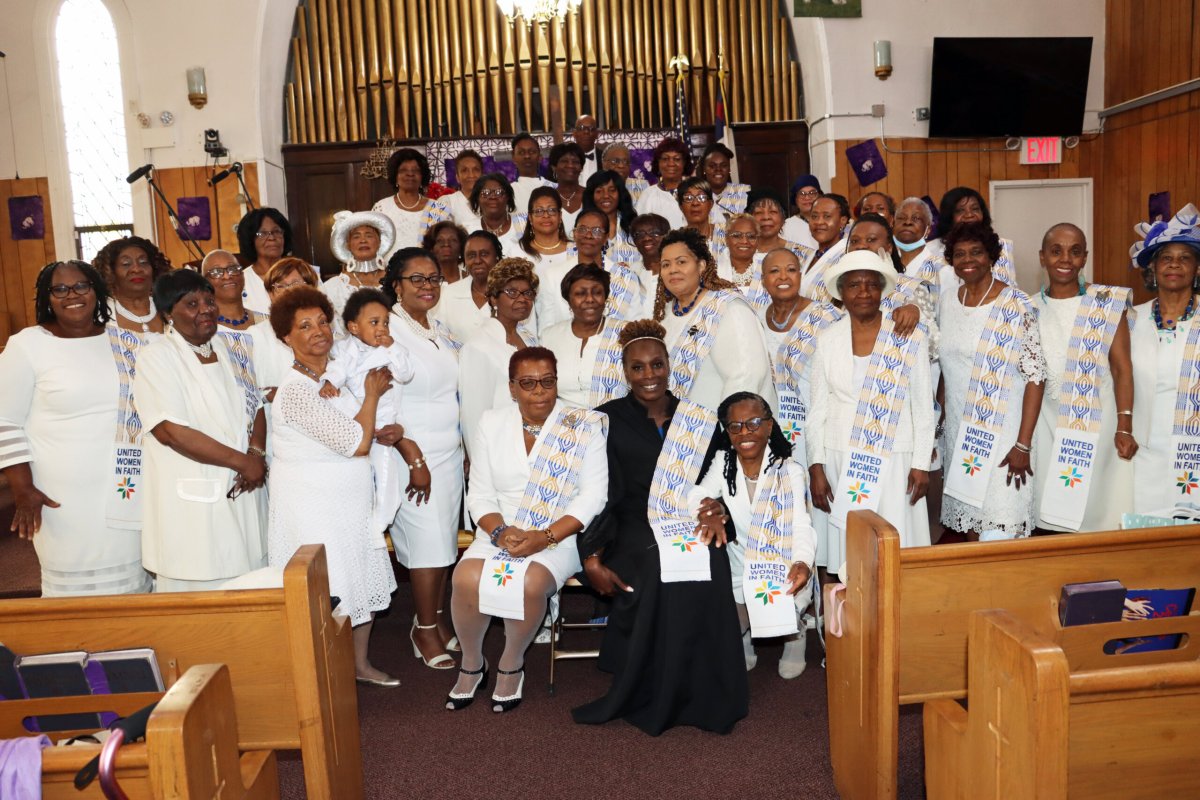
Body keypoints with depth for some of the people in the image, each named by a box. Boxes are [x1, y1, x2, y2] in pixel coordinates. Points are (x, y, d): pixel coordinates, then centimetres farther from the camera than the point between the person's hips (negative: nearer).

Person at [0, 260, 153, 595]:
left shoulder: (126, 341, 8)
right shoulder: (27, 345, -2)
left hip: (129, 490, 4)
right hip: (64, 499, -3)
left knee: (134, 580, 11)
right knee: (76, 584, 1)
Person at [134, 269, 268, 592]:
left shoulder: (227, 347, 11)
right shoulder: (155, 357, -8)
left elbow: (255, 405, 11)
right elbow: (170, 431, -18)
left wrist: (257, 453, -9)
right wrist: (243, 461, -16)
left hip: (243, 492, 6)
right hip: (193, 502, -5)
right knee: (199, 586, 1)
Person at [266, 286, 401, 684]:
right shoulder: (296, 390, -22)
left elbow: (365, 433, 18)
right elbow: (356, 442, -23)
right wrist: (372, 394, -10)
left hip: (350, 501, 9)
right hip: (313, 506, -8)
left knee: (364, 581, 17)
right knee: (328, 593, 2)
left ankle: (360, 663, 34)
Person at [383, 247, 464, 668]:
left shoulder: (441, 330, 12)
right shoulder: (386, 330, -11)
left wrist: (468, 446, 12)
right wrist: (413, 457, -17)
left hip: (451, 451, 7)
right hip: (412, 453, -7)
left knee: (446, 539, 10)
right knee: (427, 541, -3)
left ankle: (437, 616, 25)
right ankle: (425, 629, 14)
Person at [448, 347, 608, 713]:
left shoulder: (583, 426, -1)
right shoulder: (491, 424, 7)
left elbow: (593, 495, -7)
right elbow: (480, 495, 5)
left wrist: (546, 537, -18)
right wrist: (500, 532, -16)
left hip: (561, 534, -2)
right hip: (501, 530, 3)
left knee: (530, 582, -32)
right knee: (467, 578, -27)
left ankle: (511, 665, -2)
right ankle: (471, 663, 2)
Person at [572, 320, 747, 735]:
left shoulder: (695, 418, 15)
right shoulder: (608, 419, 6)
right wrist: (592, 559, -11)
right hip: (634, 534, -2)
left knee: (709, 558, -32)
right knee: (663, 564, -34)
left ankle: (702, 698, -13)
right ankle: (649, 700, -14)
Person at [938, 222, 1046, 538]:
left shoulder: (1016, 304, -10)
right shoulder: (947, 301, 6)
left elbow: (1036, 376, -13)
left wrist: (1023, 445, -16)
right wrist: (940, 416, 10)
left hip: (1002, 434, -5)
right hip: (958, 430, 5)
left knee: (1002, 531, -3)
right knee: (968, 518, 13)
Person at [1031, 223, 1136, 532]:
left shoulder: (1108, 303, -1)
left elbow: (1122, 368, -5)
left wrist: (1124, 428, -14)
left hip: (1097, 420, -2)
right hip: (1046, 422, 2)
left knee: (1096, 505, 0)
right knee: (1052, 510, 5)